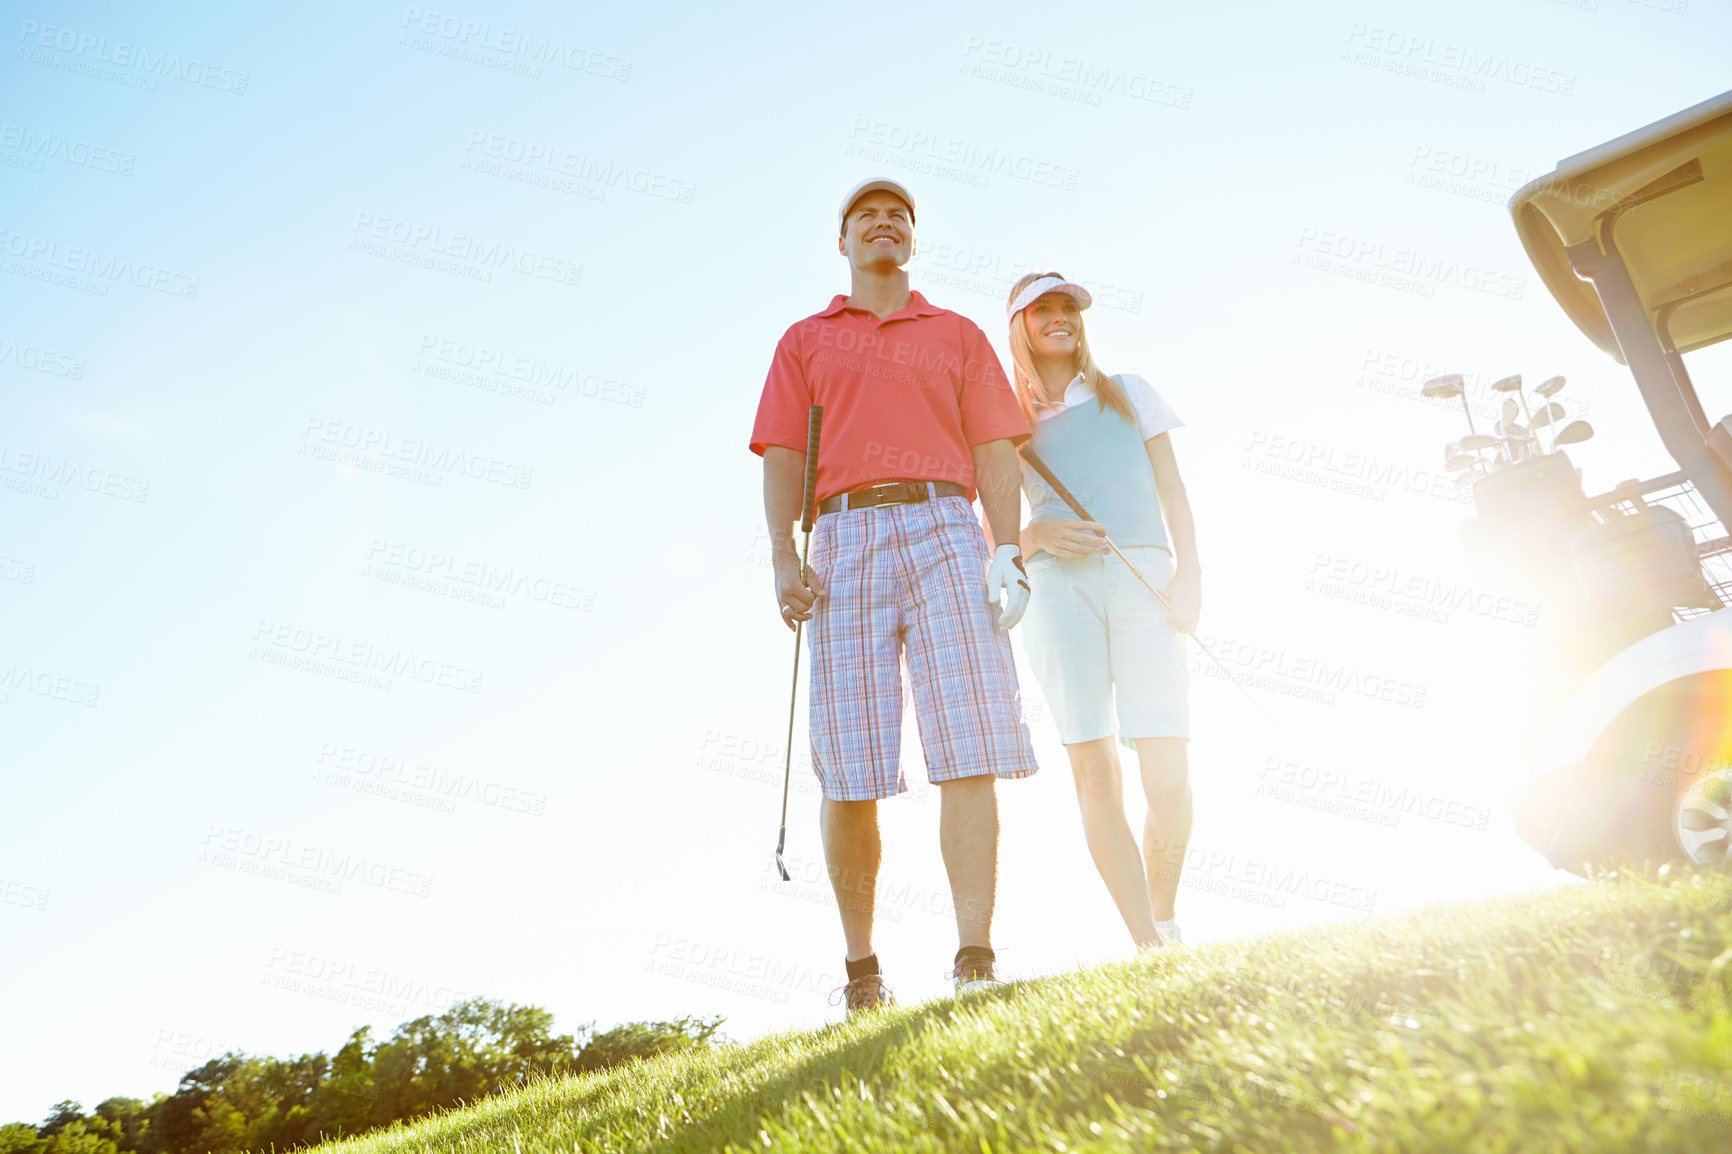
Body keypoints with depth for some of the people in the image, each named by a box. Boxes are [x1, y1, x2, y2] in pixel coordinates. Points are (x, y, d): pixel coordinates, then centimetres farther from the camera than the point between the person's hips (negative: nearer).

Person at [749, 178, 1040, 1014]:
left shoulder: (959, 335, 22)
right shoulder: (804, 341, 23)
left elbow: (996, 452, 11)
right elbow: (782, 458, 11)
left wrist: (1008, 554, -4)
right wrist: (783, 558, -5)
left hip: (944, 530, 0)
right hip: (843, 542, 0)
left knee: (969, 754, -12)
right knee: (848, 767, -4)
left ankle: (975, 963, -11)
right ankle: (862, 972, 6)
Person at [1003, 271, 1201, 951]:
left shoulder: (1128, 393, 26)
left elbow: (1173, 493, 17)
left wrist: (1189, 575, 1)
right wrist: (1035, 535, -6)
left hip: (1143, 572, 0)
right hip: (1056, 583, 0)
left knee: (1168, 774, -11)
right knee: (1094, 773, -10)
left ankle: (1166, 921, 11)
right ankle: (1147, 945, -5)